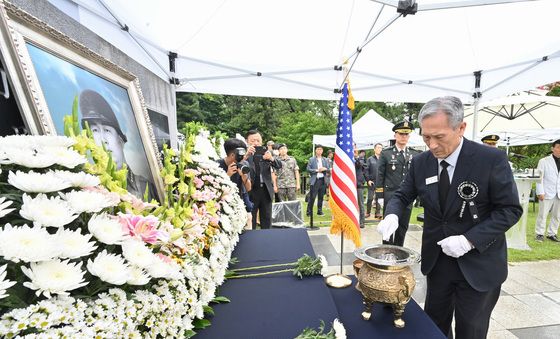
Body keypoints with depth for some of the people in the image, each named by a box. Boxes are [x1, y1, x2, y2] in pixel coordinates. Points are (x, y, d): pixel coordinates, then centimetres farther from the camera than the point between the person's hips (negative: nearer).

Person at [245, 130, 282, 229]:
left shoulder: (267, 152, 4)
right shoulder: (244, 154, -4)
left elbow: (279, 165, -7)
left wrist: (271, 158, -28)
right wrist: (246, 155, -36)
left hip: (266, 191, 3)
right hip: (251, 192, -3)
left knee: (267, 222, 13)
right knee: (250, 221, 7)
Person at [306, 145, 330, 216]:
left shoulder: (325, 160, 14)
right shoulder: (311, 159, 4)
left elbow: (329, 170, 11)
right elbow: (308, 169, -4)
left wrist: (325, 169, -10)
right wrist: (317, 170, -13)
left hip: (322, 180, 4)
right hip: (314, 180, -3)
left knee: (321, 197, 7)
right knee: (312, 197, -5)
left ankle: (319, 211, 18)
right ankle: (309, 212, 3)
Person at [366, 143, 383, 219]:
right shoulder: (370, 159, 3)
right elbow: (366, 170, 1)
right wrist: (368, 180, -7)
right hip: (372, 182, -1)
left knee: (378, 198, 6)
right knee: (370, 198, 0)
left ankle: (378, 213, 15)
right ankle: (368, 212, 14)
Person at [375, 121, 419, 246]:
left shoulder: (414, 154, 7)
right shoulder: (385, 153, -1)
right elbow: (380, 176, -2)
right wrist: (380, 196, -5)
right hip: (390, 196, -3)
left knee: (403, 227, 11)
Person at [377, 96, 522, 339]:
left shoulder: (492, 159, -16)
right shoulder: (420, 162, -5)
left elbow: (510, 209, -12)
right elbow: (402, 196, 3)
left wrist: (470, 240, -23)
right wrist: (392, 215, -20)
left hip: (478, 264, -3)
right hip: (437, 261, 3)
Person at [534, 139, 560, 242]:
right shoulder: (544, 161, -1)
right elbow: (539, 177, -4)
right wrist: (540, 192, -10)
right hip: (547, 193, -4)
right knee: (542, 215, 0)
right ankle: (539, 234, 9)